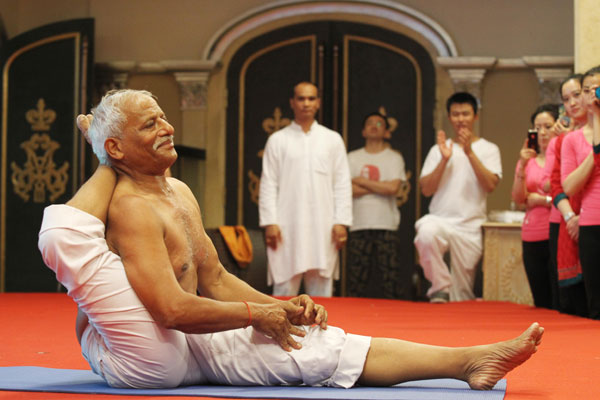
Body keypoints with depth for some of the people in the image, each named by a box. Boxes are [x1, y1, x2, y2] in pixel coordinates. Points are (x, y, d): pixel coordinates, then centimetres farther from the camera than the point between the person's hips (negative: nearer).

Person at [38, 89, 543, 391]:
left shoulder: (180, 193, 15)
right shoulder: (132, 207, -15)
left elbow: (216, 280, 20)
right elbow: (173, 309, -24)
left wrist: (282, 307, 6)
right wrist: (257, 313, -11)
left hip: (189, 346, 9)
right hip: (140, 352, -9)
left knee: (325, 347, -2)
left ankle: (470, 360, 1)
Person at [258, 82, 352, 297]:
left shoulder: (332, 140, 10)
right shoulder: (278, 140, 7)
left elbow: (342, 184, 7)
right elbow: (268, 185, 4)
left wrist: (341, 222, -2)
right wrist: (269, 222, -6)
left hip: (323, 228, 1)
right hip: (287, 228, -1)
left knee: (321, 293, 3)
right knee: (284, 291, -2)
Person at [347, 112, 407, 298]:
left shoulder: (394, 157, 8)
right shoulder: (353, 157, 13)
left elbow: (392, 188, -8)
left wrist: (361, 181, -2)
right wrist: (379, 187, -3)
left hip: (386, 226, -1)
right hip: (359, 226, 1)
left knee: (390, 277, -7)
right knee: (356, 279, -2)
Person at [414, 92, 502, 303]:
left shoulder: (488, 149, 9)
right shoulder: (439, 149, 13)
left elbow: (491, 184, -8)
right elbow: (426, 189, 3)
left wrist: (469, 152, -12)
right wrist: (444, 160, -7)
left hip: (470, 226, 0)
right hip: (440, 219, 0)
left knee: (462, 293, -1)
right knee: (426, 232, -35)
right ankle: (440, 287, -21)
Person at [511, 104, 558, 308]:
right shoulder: (529, 160, 14)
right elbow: (518, 198, 3)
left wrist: (543, 200, -4)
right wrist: (522, 166, -8)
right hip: (532, 239, 5)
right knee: (541, 303, 7)